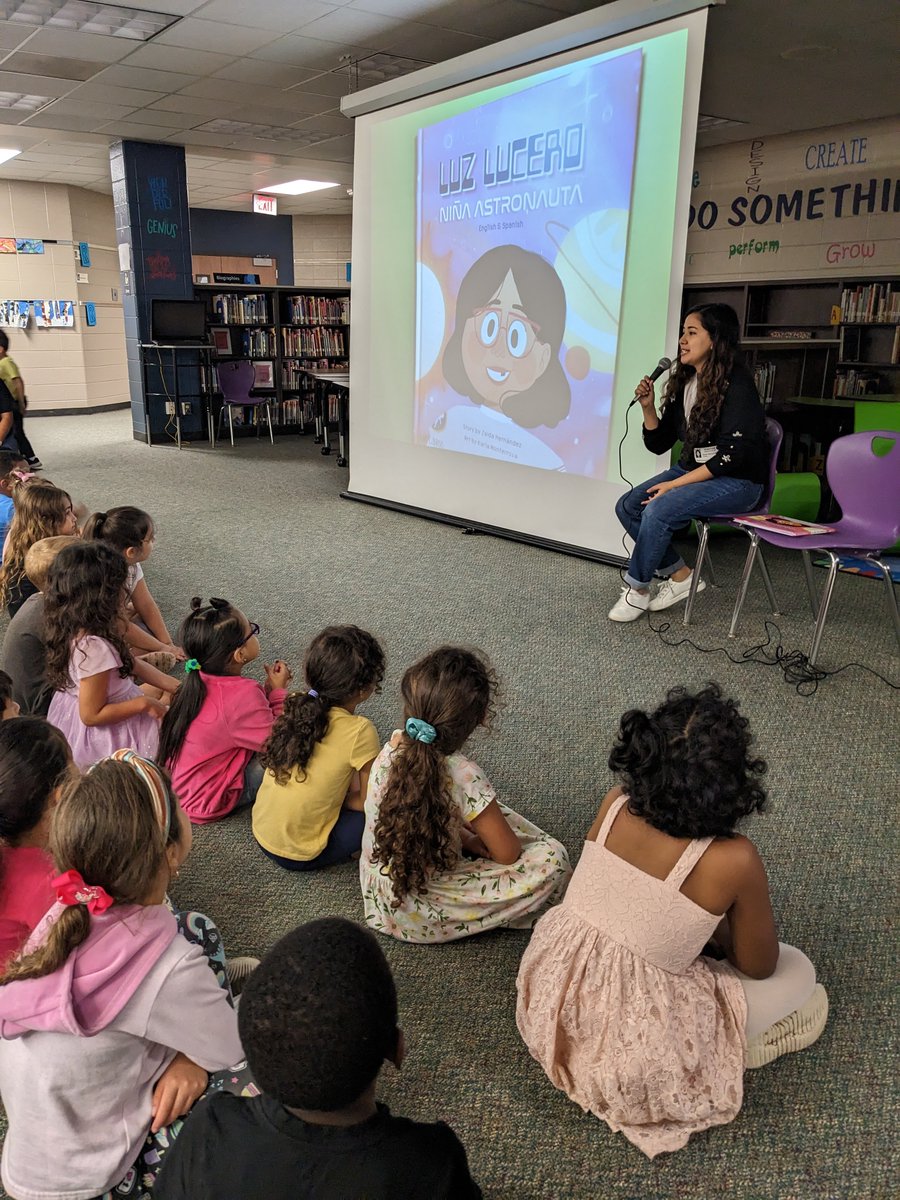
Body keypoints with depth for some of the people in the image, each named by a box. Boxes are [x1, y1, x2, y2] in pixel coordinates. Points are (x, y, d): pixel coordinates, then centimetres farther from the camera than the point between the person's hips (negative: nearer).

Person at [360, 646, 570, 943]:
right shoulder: (463, 776, -32)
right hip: (420, 918, -7)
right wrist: (477, 843, 2)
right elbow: (508, 854, -17)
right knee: (553, 858, -9)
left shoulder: (392, 749, -15)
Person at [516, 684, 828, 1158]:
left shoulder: (614, 804, -11)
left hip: (549, 1005, 5)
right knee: (799, 974, 15)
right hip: (634, 1056, -5)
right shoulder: (734, 861, -24)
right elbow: (759, 967, -4)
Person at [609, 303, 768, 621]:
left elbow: (733, 454, -22)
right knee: (627, 506, -7)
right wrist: (648, 407, -8)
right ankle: (680, 575, 1)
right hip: (693, 471, 8)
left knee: (658, 510, -28)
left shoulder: (737, 383, -16)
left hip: (737, 481, -8)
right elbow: (659, 444, 10)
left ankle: (637, 589, -9)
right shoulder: (684, 382, 6)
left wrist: (676, 484, -23)